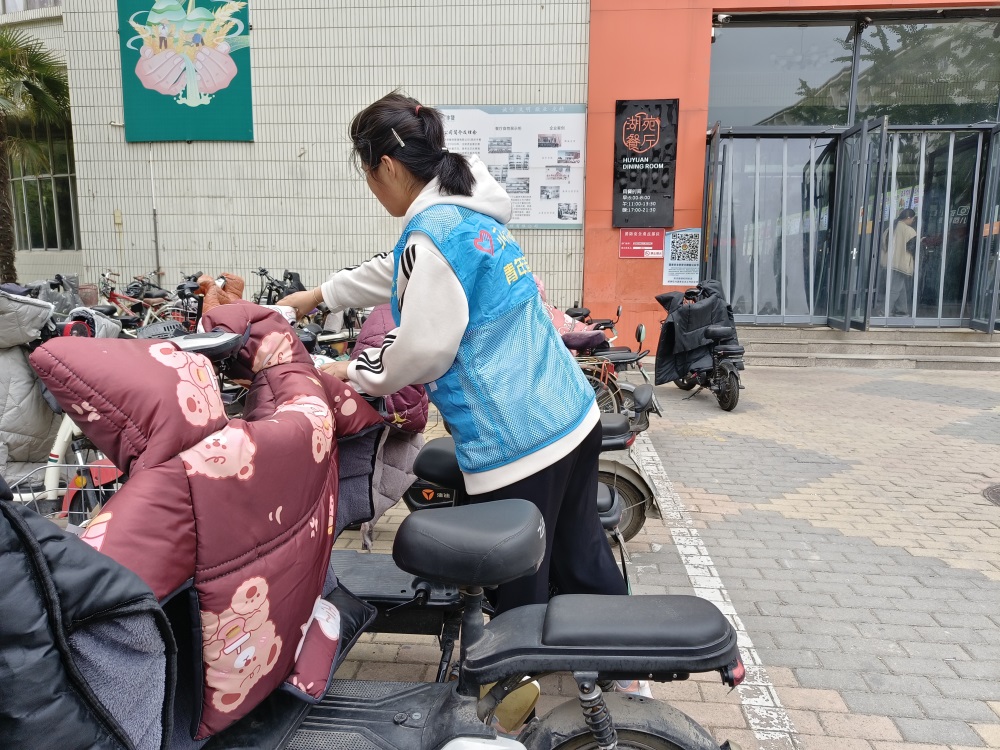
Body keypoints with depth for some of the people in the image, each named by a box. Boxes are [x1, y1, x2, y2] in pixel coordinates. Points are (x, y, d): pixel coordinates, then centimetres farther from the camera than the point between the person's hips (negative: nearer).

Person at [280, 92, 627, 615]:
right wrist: (319, 295, 38)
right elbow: (397, 273, 27)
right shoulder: (474, 213, 15)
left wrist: (352, 373, 4)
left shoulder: (433, 233, -15)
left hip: (517, 447, -9)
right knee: (586, 567, 22)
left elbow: (422, 351, -15)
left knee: (521, 599, 9)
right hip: (573, 418, 9)